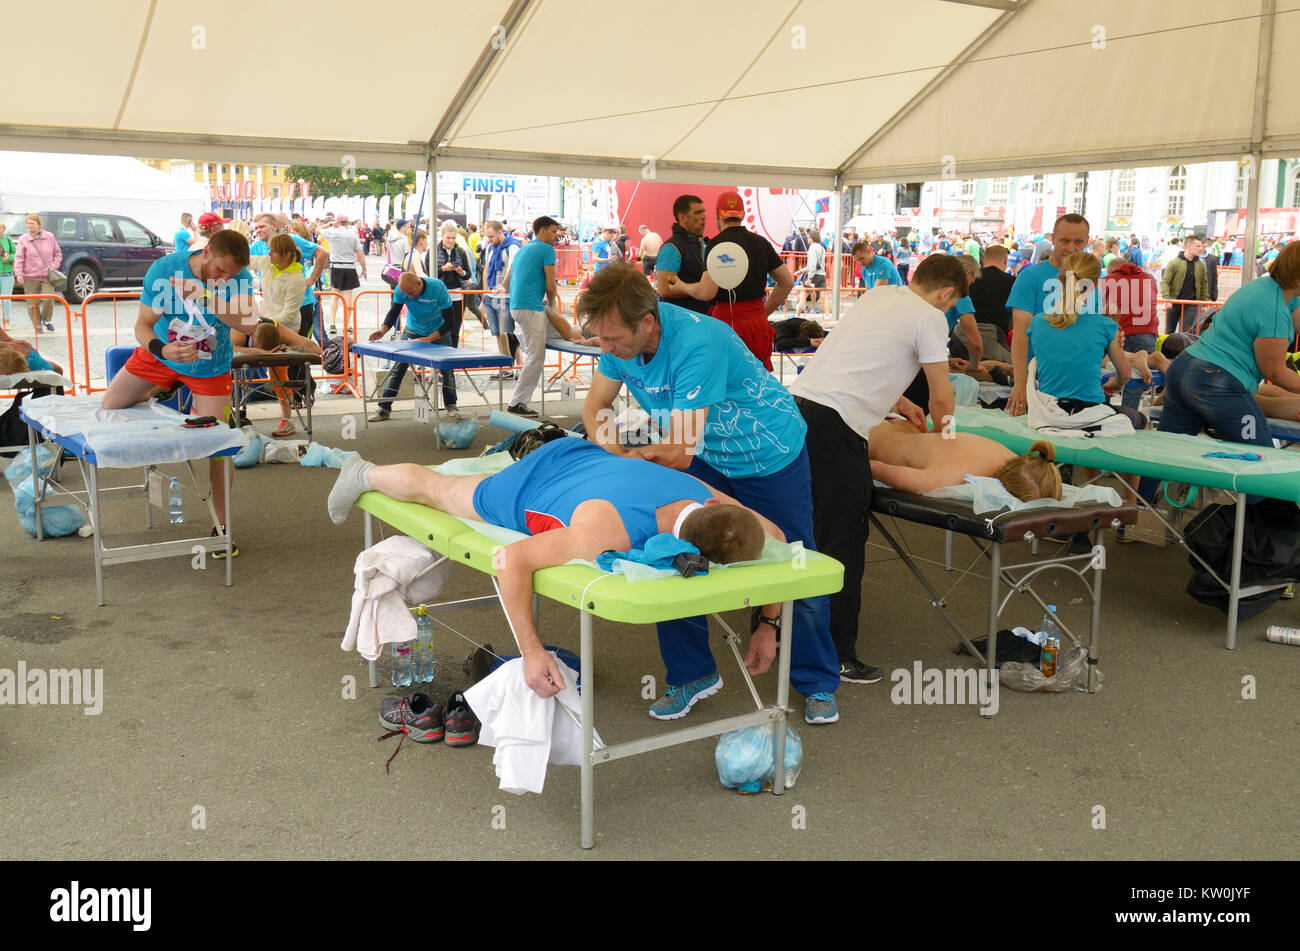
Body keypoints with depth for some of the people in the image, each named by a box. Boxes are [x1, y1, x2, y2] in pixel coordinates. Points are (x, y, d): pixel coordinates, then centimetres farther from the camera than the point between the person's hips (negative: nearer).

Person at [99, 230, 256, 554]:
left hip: (210, 368, -1)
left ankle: (221, 526, 4)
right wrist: (162, 350, -40)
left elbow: (243, 321, -36)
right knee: (109, 405, 5)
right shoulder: (164, 269, -23)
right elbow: (143, 325, -19)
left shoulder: (238, 276, -22)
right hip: (160, 354, 2)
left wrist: (203, 295, -48)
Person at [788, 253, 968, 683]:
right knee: (842, 541, -1)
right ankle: (836, 657, 4)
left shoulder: (877, 295, 24)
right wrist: (942, 432, 25)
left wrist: (902, 404, 44)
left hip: (797, 401, 8)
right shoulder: (929, 317, 2)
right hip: (834, 422, -8)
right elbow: (942, 397, 4)